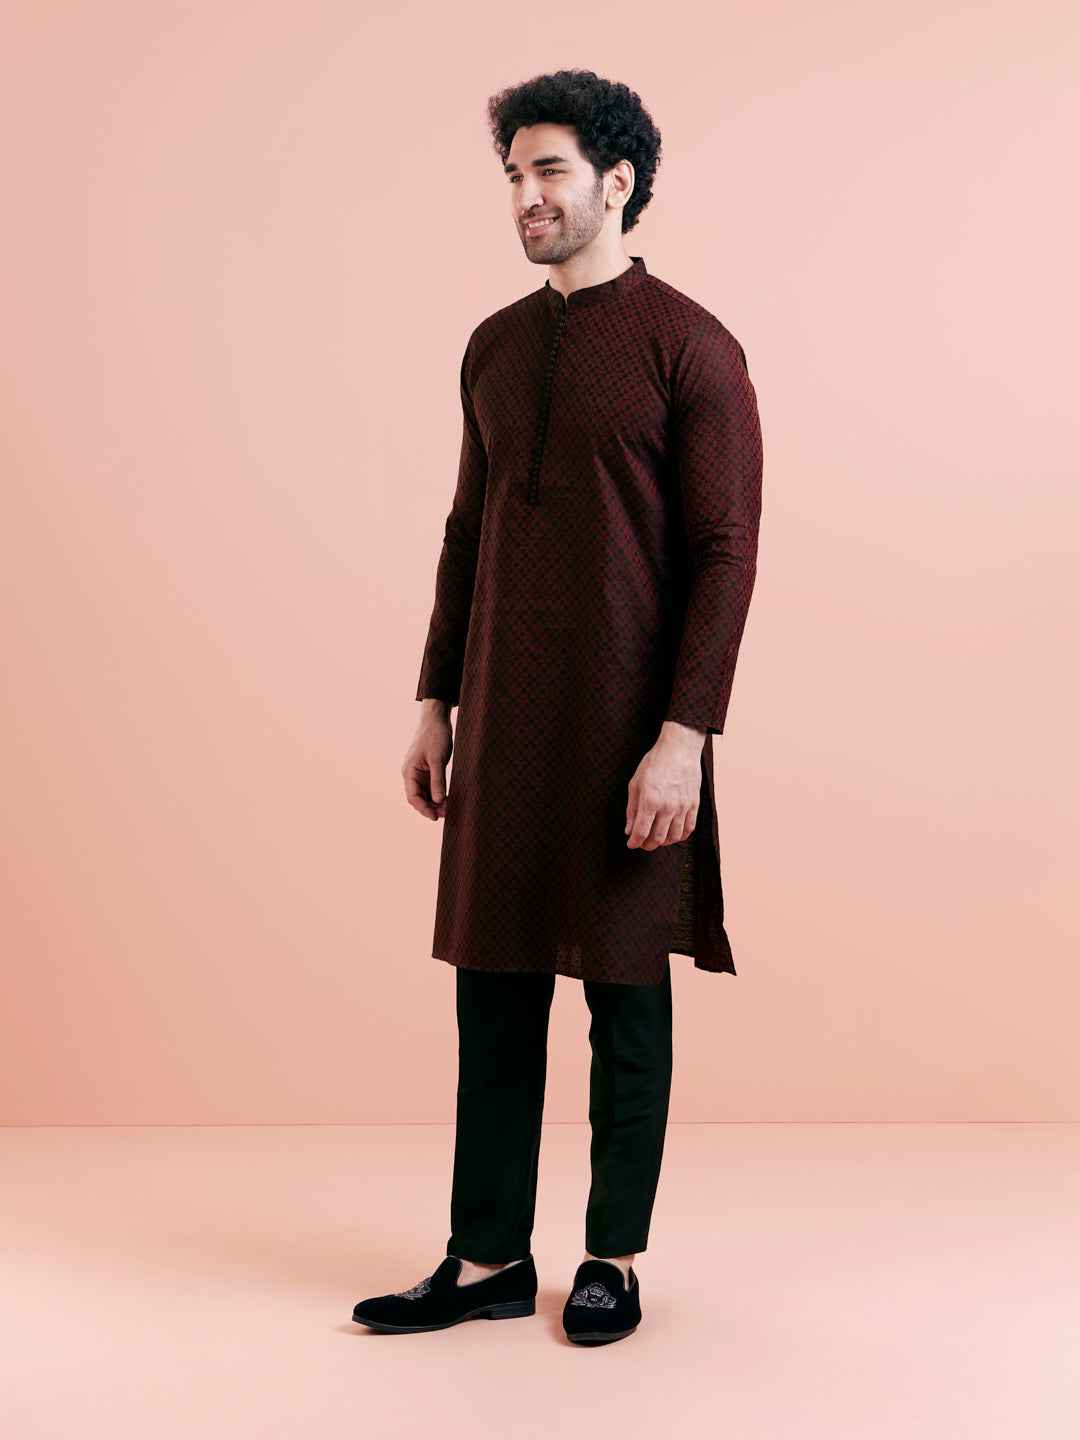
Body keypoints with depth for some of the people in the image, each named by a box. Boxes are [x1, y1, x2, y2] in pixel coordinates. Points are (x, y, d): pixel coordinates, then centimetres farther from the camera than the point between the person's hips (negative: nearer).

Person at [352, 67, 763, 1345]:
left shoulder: (689, 348, -6)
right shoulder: (495, 349, 12)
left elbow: (725, 553, -11)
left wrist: (683, 737, -17)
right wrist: (435, 703, 13)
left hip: (627, 732, -5)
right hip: (503, 719, 6)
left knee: (625, 992, 6)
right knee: (493, 982, 8)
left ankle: (615, 1259, 20)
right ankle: (487, 1259, 19)